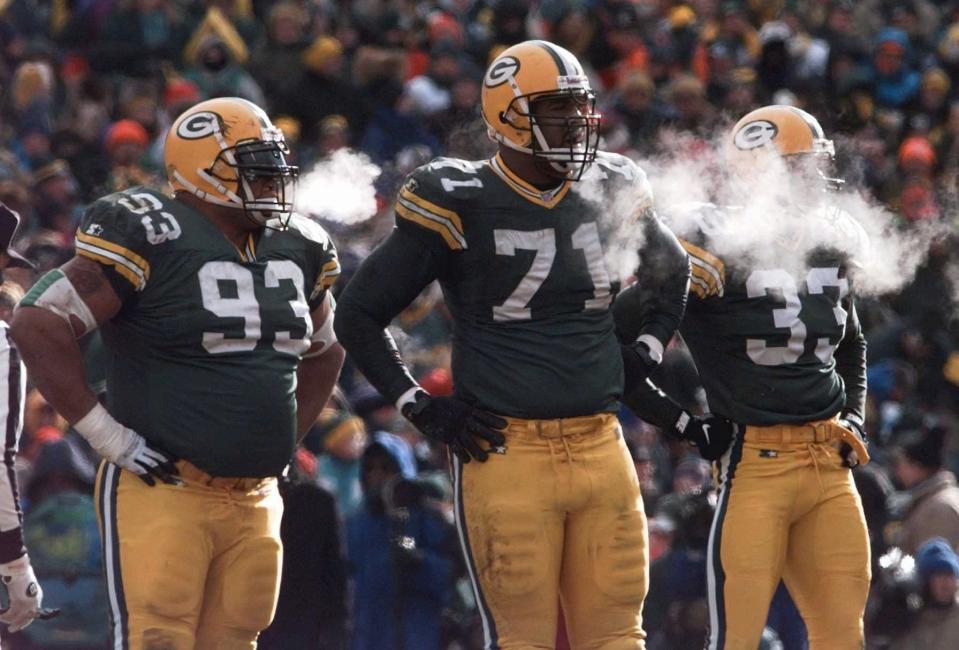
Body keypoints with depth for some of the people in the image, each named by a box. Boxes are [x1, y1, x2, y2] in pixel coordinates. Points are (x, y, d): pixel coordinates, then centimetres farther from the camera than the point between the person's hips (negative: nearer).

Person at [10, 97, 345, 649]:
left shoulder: (298, 248, 12)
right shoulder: (152, 238, -11)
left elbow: (324, 350, 31)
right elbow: (40, 324, -15)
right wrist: (106, 434, -14)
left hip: (254, 500, 7)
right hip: (161, 492, -7)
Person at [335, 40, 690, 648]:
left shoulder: (611, 193, 9)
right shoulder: (460, 206, -6)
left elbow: (673, 276, 31)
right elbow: (360, 314, 1)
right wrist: (424, 409, -2)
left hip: (602, 448, 5)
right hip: (508, 453, -5)